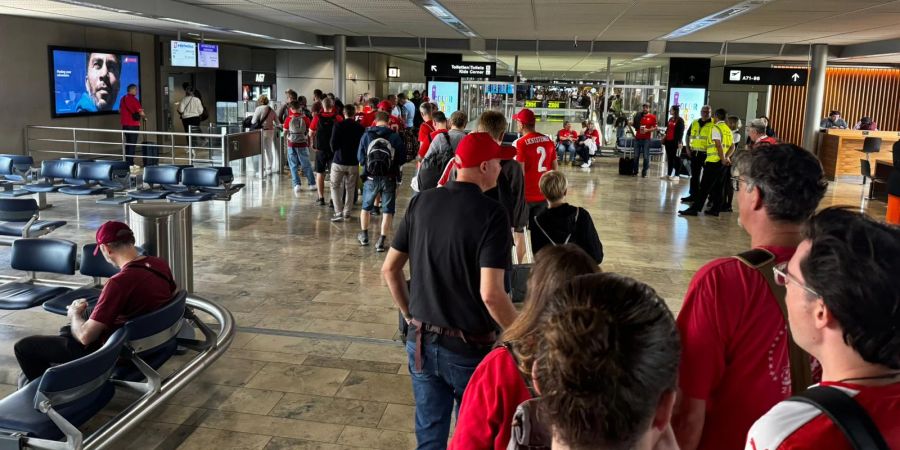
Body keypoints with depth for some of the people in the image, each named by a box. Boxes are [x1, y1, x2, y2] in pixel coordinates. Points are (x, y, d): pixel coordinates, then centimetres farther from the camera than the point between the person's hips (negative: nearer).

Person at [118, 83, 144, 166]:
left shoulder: (123, 98, 11)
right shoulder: (133, 99, -14)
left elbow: (120, 110, 22)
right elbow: (140, 112, -16)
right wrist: (144, 117, 3)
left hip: (125, 123, 8)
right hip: (133, 124, -8)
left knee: (128, 142, 16)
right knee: (132, 144, -5)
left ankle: (127, 161, 19)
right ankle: (130, 162, -6)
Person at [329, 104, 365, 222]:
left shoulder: (338, 125, -8)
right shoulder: (360, 128, 0)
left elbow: (333, 144, -11)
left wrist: (336, 150, 9)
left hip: (339, 161, -2)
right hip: (354, 162, 3)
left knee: (335, 186, 7)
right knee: (350, 188, 14)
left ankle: (338, 213, -4)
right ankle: (347, 212, 17)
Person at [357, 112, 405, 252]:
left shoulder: (366, 135, -4)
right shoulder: (395, 137, -8)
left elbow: (360, 158, 0)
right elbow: (402, 159, -4)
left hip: (371, 178, 2)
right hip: (389, 178, -1)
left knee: (366, 206, 21)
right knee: (388, 210, 7)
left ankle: (364, 235, 35)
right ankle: (382, 241, 3)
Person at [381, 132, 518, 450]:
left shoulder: (421, 202, -1)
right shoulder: (491, 214, -18)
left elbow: (389, 269, 4)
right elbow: (490, 294, -25)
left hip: (422, 342, 5)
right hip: (470, 347, -4)